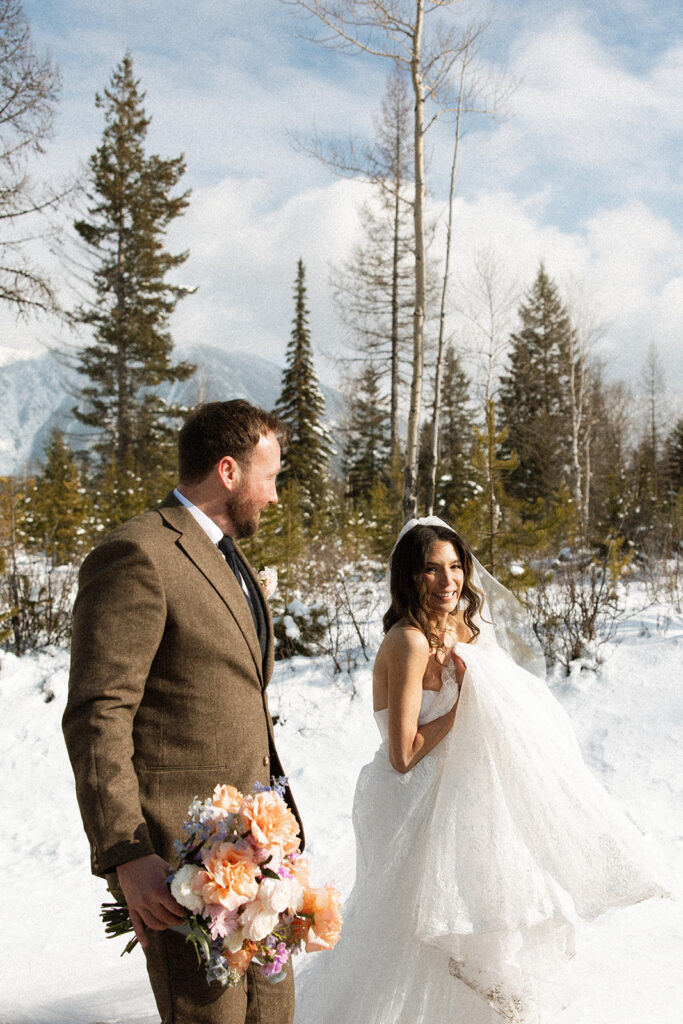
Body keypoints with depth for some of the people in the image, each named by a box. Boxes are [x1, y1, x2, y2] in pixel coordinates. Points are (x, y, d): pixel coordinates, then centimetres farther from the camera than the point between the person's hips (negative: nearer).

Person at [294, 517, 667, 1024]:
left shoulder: (457, 627, 4)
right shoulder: (411, 641, -23)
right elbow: (403, 754, -24)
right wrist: (464, 700, -18)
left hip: (447, 796, 9)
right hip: (412, 806, -9)